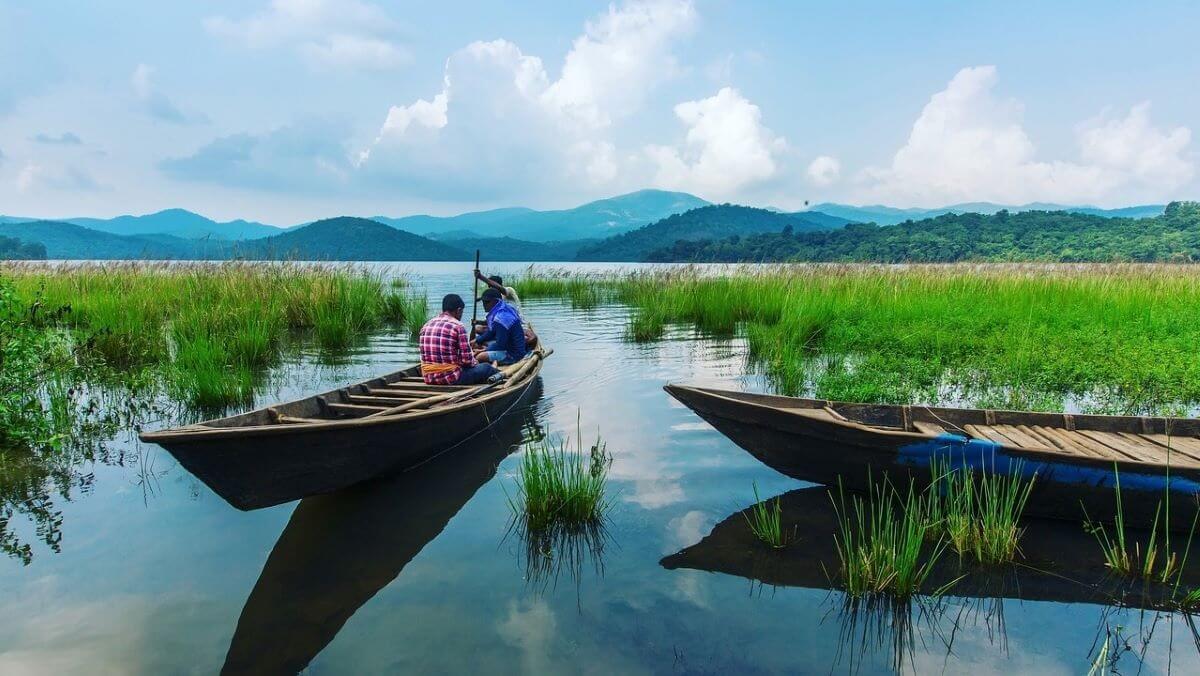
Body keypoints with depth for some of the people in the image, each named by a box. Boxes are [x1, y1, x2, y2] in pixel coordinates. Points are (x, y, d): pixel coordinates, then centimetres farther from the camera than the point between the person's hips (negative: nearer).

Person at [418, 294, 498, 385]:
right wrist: (475, 362, 10)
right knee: (487, 367, 15)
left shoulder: (426, 325, 7)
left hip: (429, 378, 7)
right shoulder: (458, 326, -12)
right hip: (450, 377, -7)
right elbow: (467, 360, -14)